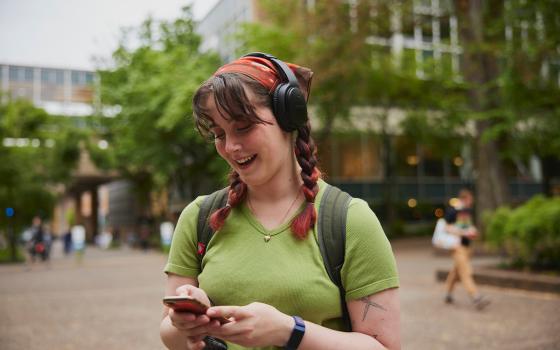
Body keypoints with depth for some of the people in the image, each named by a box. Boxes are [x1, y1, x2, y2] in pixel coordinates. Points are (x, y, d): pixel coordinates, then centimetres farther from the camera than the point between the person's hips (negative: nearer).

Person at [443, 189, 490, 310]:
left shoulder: (468, 210, 14)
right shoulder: (452, 211, -11)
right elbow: (447, 228, -12)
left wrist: (473, 231, 4)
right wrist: (464, 232, -20)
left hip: (466, 245, 8)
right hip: (457, 245, -8)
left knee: (456, 271, 16)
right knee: (465, 272, -13)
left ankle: (448, 294, 28)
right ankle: (476, 298, -20)